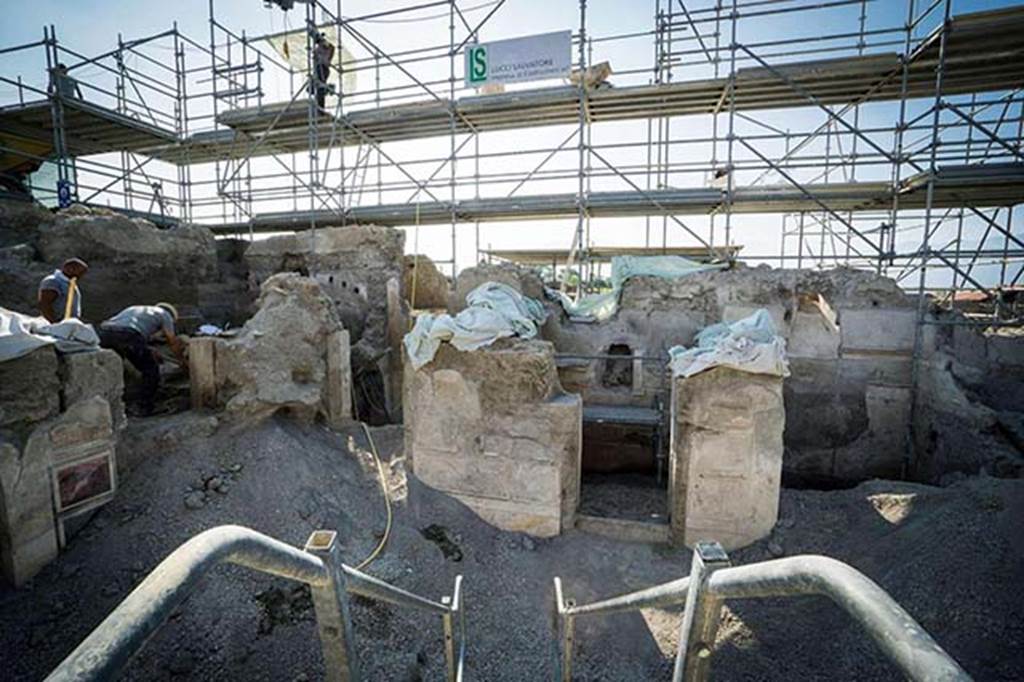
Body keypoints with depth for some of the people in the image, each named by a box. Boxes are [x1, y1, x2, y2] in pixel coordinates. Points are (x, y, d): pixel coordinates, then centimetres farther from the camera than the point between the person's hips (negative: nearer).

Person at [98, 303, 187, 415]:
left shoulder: (134, 309, 40)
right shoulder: (164, 314, 25)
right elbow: (173, 342, 29)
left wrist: (148, 351, 64)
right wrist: (182, 361, 44)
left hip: (104, 332, 6)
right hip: (127, 337, -6)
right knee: (151, 370, 13)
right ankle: (147, 408, 15)